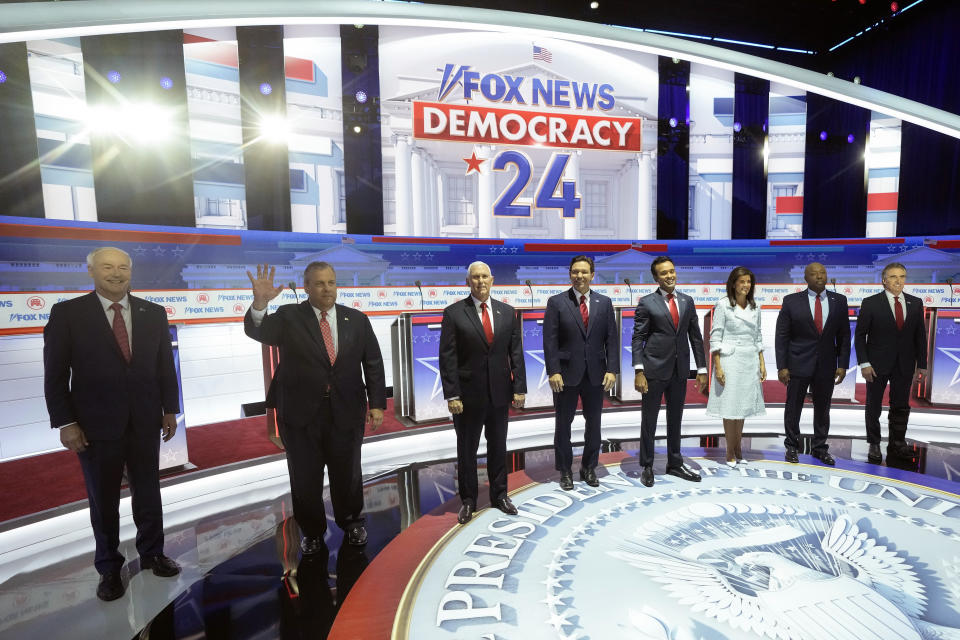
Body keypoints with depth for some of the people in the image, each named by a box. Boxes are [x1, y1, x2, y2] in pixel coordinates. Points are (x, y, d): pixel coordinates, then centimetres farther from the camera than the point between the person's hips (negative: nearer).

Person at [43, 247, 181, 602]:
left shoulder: (153, 313, 3)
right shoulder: (67, 313, -4)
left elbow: (165, 366, 6)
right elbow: (55, 375, -4)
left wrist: (170, 409, 5)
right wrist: (65, 422, -8)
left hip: (145, 422, 2)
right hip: (95, 424, -2)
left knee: (148, 492, 14)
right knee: (103, 500, 12)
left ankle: (152, 553, 32)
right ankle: (109, 568, 30)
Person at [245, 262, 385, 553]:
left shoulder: (357, 319, 2)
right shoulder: (289, 317, -3)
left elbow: (373, 363, 2)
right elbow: (258, 332, -20)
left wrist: (377, 403, -3)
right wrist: (260, 303, -39)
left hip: (346, 411, 1)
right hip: (300, 412, -1)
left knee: (347, 474, 15)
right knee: (305, 478, 12)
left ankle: (351, 523, 41)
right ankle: (311, 532, 37)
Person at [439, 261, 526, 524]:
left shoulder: (507, 312, 4)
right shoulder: (453, 313, -7)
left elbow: (516, 353, 4)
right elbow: (448, 358, -9)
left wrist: (519, 388, 0)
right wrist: (451, 395, -13)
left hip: (500, 393, 3)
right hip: (468, 394, -3)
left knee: (498, 446, 16)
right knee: (466, 449, 12)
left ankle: (499, 494, 35)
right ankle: (468, 500, 30)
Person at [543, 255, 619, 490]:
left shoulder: (604, 302, 6)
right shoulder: (556, 302, -2)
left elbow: (612, 338, 3)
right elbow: (550, 340, -7)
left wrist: (612, 369, -5)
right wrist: (553, 371, -14)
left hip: (596, 374, 3)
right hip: (566, 373, -2)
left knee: (594, 423, 13)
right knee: (563, 423, 9)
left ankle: (589, 468, 31)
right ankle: (565, 470, 25)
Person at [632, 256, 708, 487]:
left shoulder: (687, 301, 8)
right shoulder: (647, 303, -5)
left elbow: (695, 336, 10)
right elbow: (638, 338, -8)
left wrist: (702, 369, 7)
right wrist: (639, 372, -16)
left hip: (680, 370, 4)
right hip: (654, 370, -4)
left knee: (675, 420, 16)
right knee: (649, 420, 7)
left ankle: (675, 464, 32)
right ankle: (647, 466, 22)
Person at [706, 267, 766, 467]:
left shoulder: (754, 308, 10)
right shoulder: (723, 305, -6)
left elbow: (757, 337, 16)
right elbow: (715, 337, -9)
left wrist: (762, 363, 9)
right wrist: (717, 366, -14)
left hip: (750, 361, 5)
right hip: (730, 360, -5)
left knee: (743, 405, 12)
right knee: (730, 406, 0)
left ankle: (738, 449, 25)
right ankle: (730, 453, 11)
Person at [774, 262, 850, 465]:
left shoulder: (839, 301, 4)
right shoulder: (791, 301, -4)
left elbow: (844, 336, 7)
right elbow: (781, 336, -5)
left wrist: (842, 365, 1)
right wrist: (782, 366, -10)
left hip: (826, 366, 3)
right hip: (798, 364, -2)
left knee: (823, 409, 13)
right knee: (793, 408, 6)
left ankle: (819, 448, 28)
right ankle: (792, 447, 22)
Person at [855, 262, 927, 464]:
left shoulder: (915, 303, 4)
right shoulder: (871, 303, -7)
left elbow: (920, 334, 7)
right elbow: (860, 334, -7)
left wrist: (922, 364, 4)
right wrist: (864, 363, -12)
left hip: (905, 365, 3)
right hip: (878, 364, -3)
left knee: (901, 406, 11)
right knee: (874, 406, 8)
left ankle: (897, 443, 26)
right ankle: (874, 445, 21)